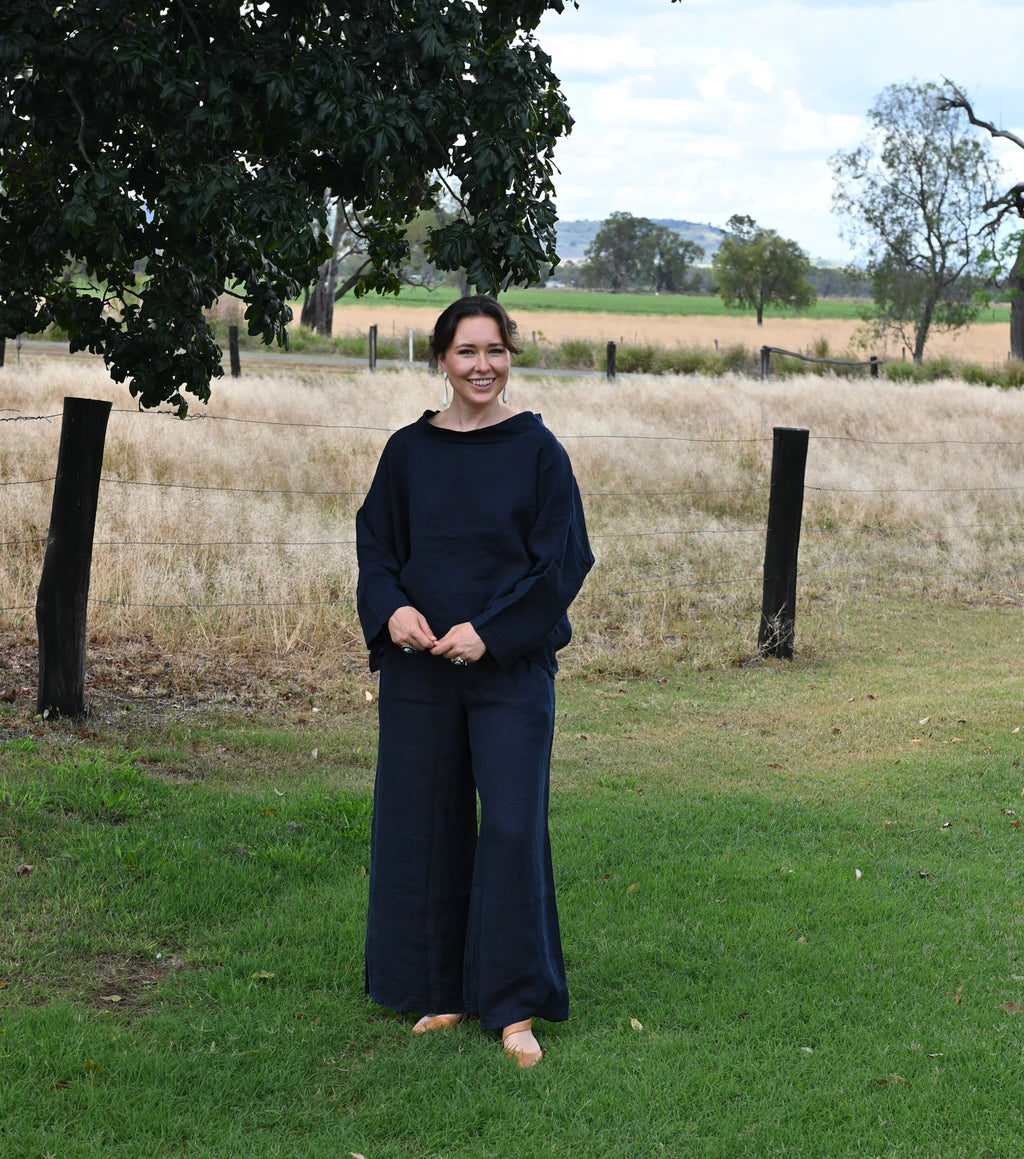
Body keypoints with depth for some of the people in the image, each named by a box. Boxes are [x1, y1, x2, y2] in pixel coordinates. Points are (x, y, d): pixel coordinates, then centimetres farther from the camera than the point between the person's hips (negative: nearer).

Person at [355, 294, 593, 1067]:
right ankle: (442, 991, 21)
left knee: (513, 826, -6)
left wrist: (492, 630, -14)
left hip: (511, 666, -3)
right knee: (425, 827, 7)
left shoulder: (537, 450, -2)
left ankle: (515, 1005, 4)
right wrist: (391, 608, -11)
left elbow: (564, 559, -4)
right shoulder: (409, 451, 6)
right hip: (419, 665, 3)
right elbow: (375, 546, 9)